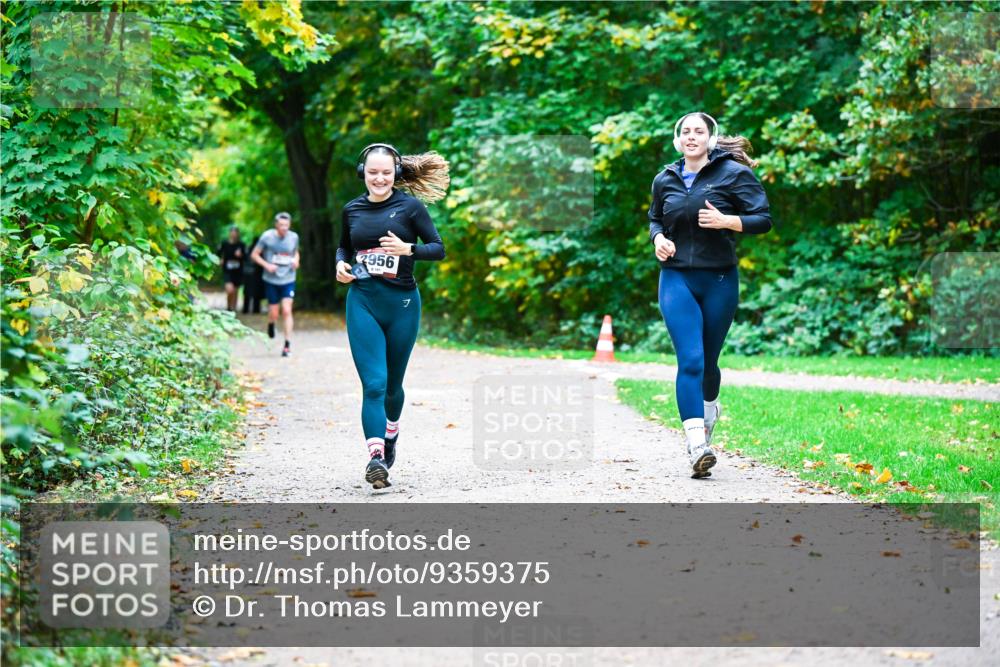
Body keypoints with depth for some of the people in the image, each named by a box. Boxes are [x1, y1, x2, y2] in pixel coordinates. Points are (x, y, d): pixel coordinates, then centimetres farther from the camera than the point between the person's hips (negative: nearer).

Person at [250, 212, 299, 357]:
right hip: (271, 280, -1)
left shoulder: (294, 237, 2)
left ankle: (287, 344, -7)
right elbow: (254, 254, 0)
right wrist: (266, 265, -14)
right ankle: (271, 324, 41)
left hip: (288, 280, 1)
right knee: (274, 314, 3)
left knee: (287, 311, -11)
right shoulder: (267, 236, -7)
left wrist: (296, 260, -1)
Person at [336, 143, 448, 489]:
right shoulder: (352, 209, 7)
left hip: (402, 303, -1)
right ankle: (375, 456, -20)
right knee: (373, 383, -13)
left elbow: (438, 248, -2)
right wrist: (341, 264, 2)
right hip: (363, 302, 1)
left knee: (393, 383, 13)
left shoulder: (410, 206, -2)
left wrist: (408, 249, -19)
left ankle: (390, 435, 42)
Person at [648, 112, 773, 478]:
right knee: (690, 360, -14)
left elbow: (763, 220, -4)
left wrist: (726, 221, -20)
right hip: (676, 279, 1)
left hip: (719, 280, -1)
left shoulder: (733, 173, -3)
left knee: (708, 360, 11)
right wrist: (658, 238, 2)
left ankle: (709, 411, 45)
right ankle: (698, 447, -20)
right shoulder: (665, 180, 8)